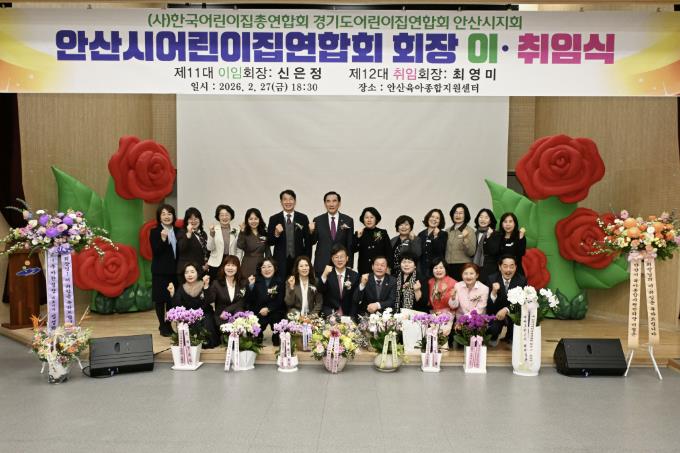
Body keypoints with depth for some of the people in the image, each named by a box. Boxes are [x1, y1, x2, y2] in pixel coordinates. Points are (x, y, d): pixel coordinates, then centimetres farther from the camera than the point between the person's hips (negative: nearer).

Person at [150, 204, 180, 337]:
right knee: (160, 298, 3)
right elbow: (155, 252, -13)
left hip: (175, 270, 3)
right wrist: (163, 239, -28)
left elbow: (181, 250, 10)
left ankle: (169, 325, 17)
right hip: (160, 271, -3)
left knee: (173, 298, 5)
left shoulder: (178, 231, 8)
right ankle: (162, 326, 13)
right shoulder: (155, 232, -3)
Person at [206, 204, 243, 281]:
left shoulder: (236, 231, 5)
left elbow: (239, 250, 8)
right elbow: (209, 248, -4)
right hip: (216, 264, -1)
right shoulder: (213, 229, 1)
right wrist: (211, 234, -15)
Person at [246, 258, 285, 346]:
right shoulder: (256, 281, 4)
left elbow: (280, 301, -3)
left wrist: (268, 309, -18)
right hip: (258, 313, 0)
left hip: (275, 313, 0)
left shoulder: (279, 282, 3)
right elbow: (250, 300, -3)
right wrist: (251, 285, -16)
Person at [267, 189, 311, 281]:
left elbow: (308, 241, 8)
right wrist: (276, 234, -16)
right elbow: (269, 242, 3)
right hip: (280, 262, 0)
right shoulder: (274, 219, 4)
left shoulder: (303, 218, 5)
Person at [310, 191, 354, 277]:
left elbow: (350, 245, 5)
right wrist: (311, 231, -13)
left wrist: (349, 266, 1)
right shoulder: (318, 220, 4)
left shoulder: (348, 220, 3)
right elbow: (313, 241, 7)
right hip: (322, 264, 0)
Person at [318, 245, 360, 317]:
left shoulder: (354, 276, 4)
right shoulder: (328, 274, 1)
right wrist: (324, 276, -25)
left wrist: (351, 316, -5)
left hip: (347, 316, 2)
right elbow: (320, 292, -12)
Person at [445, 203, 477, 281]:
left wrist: (465, 239, -20)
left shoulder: (469, 230, -1)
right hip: (449, 268, 4)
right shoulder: (448, 231, 10)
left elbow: (471, 253, -9)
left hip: (463, 267, -3)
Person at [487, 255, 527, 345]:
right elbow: (488, 305, -14)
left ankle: (510, 337, 6)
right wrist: (494, 293, -35)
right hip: (495, 314, -2)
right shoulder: (492, 279, -11)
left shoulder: (521, 280, -9)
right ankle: (494, 336, 12)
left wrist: (506, 310, -30)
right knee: (492, 329, -30)